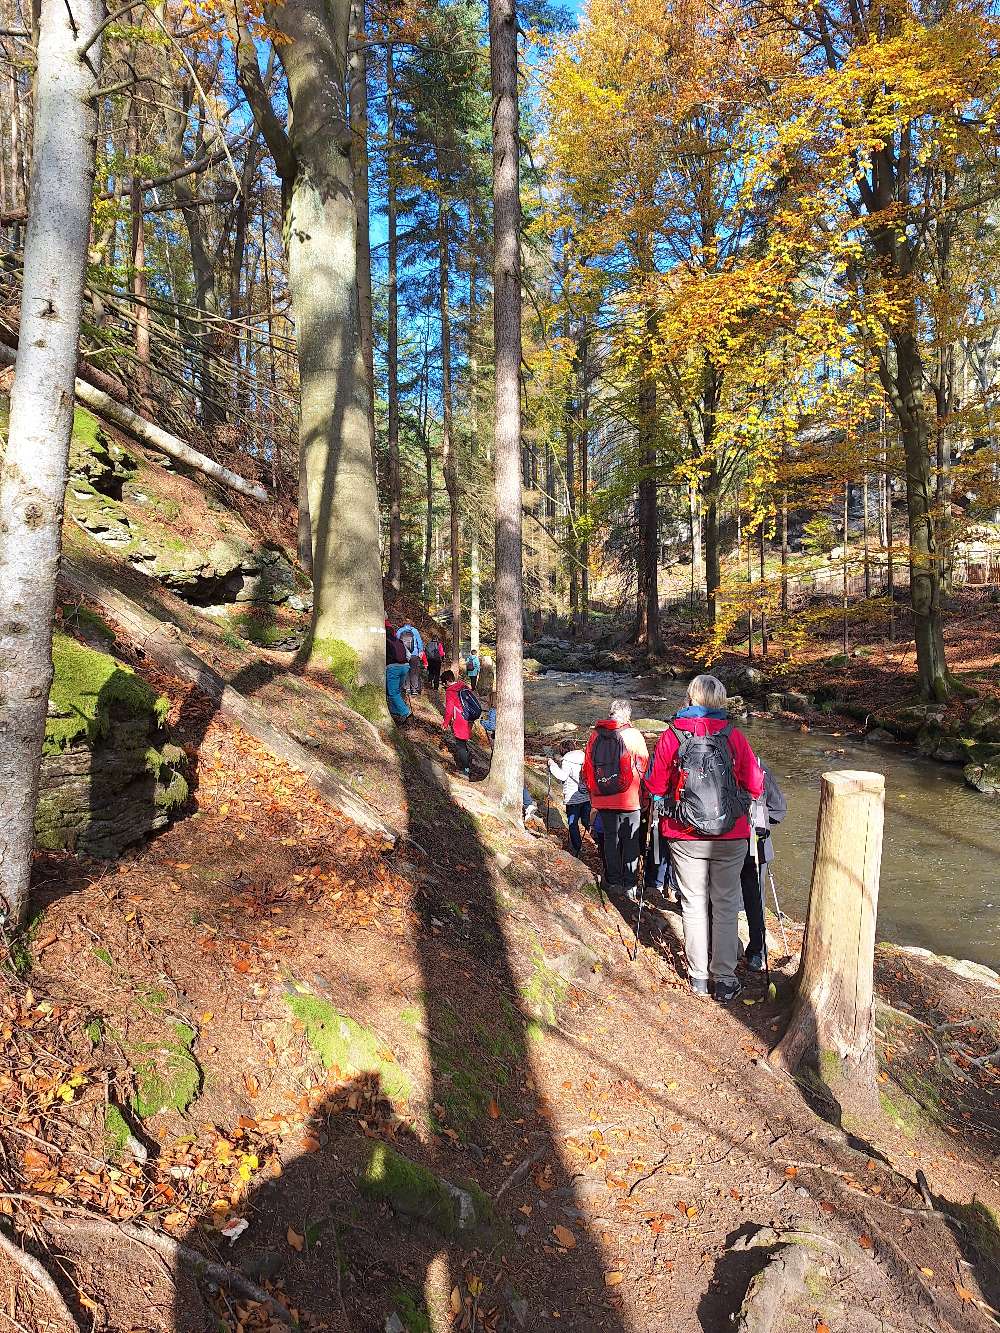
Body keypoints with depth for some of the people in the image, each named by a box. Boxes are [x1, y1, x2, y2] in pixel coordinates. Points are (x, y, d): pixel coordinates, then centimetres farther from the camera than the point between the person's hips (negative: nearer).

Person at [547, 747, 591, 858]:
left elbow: (562, 777, -19)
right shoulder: (583, 757, 9)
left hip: (573, 798, -6)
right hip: (587, 796, 6)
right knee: (586, 821, 17)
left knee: (573, 824, 3)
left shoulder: (567, 760, -10)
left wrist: (553, 765, -9)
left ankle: (577, 850, 3)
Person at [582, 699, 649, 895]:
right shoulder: (633, 735, -8)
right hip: (629, 798, -3)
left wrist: (593, 790, 17)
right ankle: (629, 883, 11)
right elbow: (644, 766, -3)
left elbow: (587, 767, 7)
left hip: (602, 799, 3)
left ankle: (613, 882, 19)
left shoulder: (595, 735, 2)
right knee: (630, 841, 9)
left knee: (610, 838, 14)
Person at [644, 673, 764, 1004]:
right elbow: (755, 786, -4)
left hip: (684, 837, 0)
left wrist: (667, 805, 19)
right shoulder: (733, 735, -7)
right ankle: (725, 980, 16)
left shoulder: (671, 735, -7)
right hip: (731, 837, 0)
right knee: (726, 905, 12)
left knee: (694, 904, 13)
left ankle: (698, 977, 21)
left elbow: (655, 786, -2)